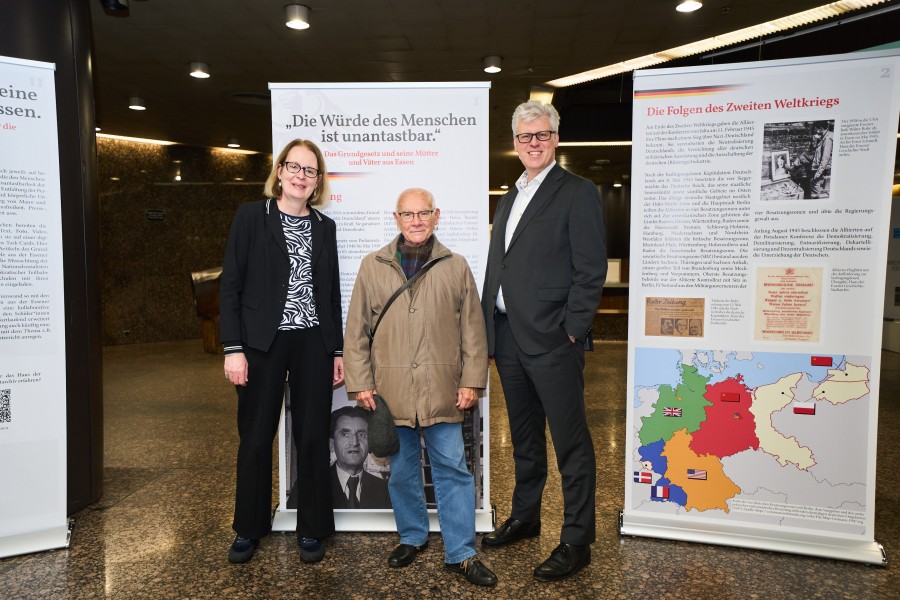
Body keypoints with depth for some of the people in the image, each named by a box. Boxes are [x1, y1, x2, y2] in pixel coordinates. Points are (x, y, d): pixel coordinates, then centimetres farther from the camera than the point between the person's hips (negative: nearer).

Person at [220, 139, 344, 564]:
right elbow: (230, 285, -3)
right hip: (262, 344, -2)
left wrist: (337, 349, 8)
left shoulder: (325, 226, 10)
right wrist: (233, 348, -10)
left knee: (312, 438, 6)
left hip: (314, 344, 2)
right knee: (256, 438, 8)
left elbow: (331, 292, 12)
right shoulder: (251, 216, 1)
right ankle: (248, 529, 28)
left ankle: (312, 529, 23)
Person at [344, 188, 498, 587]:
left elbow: (473, 329, 5)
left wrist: (472, 381, 0)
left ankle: (461, 554, 18)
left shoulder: (456, 267, 5)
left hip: (442, 393, 0)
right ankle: (412, 537, 35)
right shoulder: (373, 266, 6)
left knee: (452, 470, 5)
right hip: (391, 392, 1)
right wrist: (360, 383, 0)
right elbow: (356, 330, 5)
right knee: (402, 470, 14)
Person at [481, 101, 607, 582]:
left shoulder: (577, 193, -6)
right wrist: (489, 331, 12)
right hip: (508, 338, 8)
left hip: (552, 341, -7)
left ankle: (576, 541, 16)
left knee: (571, 442, 2)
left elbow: (591, 270, -11)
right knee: (523, 436, 20)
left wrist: (571, 331, -15)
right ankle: (524, 518, 36)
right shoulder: (510, 198, 17)